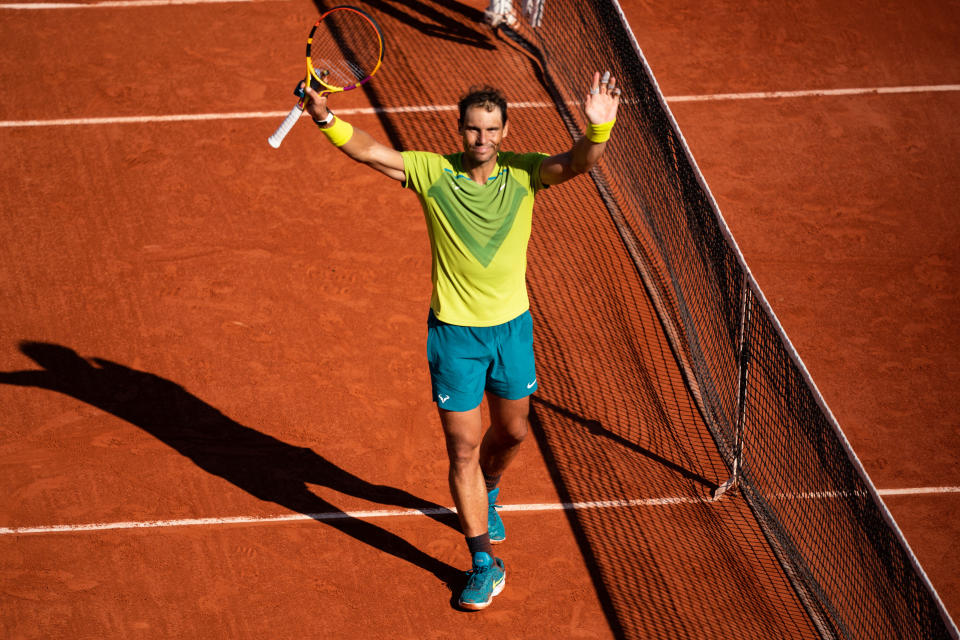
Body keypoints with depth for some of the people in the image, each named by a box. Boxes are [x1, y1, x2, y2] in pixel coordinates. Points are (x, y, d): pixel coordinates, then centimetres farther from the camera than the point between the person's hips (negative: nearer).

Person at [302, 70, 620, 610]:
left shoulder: (524, 174, -8)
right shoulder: (434, 172, -10)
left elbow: (578, 164, -25)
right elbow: (369, 150, -17)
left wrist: (598, 129, -47)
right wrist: (326, 119, -36)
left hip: (512, 326, 2)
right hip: (454, 332, -2)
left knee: (512, 431, 19)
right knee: (463, 448, 0)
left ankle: (486, 492, 54)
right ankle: (485, 564, 11)